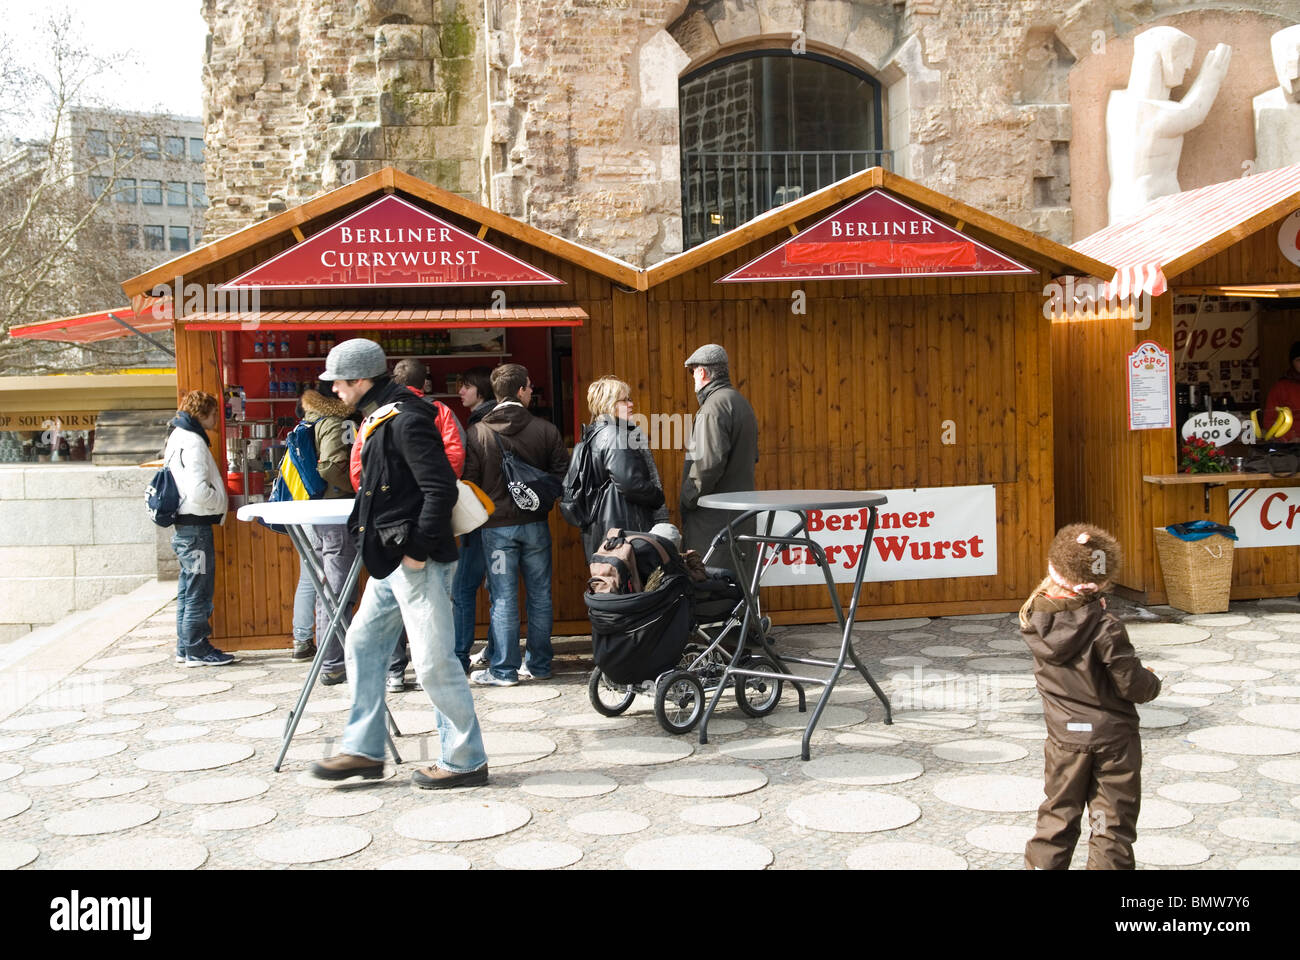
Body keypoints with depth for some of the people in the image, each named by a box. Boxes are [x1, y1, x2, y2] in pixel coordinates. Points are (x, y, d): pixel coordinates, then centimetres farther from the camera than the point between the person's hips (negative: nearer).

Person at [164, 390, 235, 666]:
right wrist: (222, 502, -9)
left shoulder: (178, 438, 15)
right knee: (199, 591, -3)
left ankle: (185, 648, 22)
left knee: (188, 591, 15)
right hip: (195, 527, -10)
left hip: (183, 526, 10)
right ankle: (196, 650, 3)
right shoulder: (192, 443, -16)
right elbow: (198, 491, -25)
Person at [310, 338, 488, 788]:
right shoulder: (378, 419, 15)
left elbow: (441, 489, -23)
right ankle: (364, 750, 25)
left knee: (433, 661, -4)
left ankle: (465, 761, 8)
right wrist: (369, 534, 15)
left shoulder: (406, 421, -17)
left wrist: (419, 550, -20)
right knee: (362, 644, 15)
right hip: (390, 562, 11)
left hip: (419, 564, -11)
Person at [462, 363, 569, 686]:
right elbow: (562, 475, -1)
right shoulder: (545, 430, -3)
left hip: (497, 526, -1)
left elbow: (469, 480, -5)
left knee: (503, 599, 2)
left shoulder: (478, 433, -6)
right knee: (539, 595, 11)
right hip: (535, 524, 1)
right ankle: (538, 664, 18)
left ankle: (504, 669, 6)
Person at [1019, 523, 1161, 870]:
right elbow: (1132, 685, -16)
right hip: (1113, 737, -3)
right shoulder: (1104, 627, -21)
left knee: (1057, 816, 16)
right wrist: (1153, 683, 5)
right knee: (1113, 823, 8)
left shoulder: (1035, 620, -10)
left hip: (1065, 737, 4)